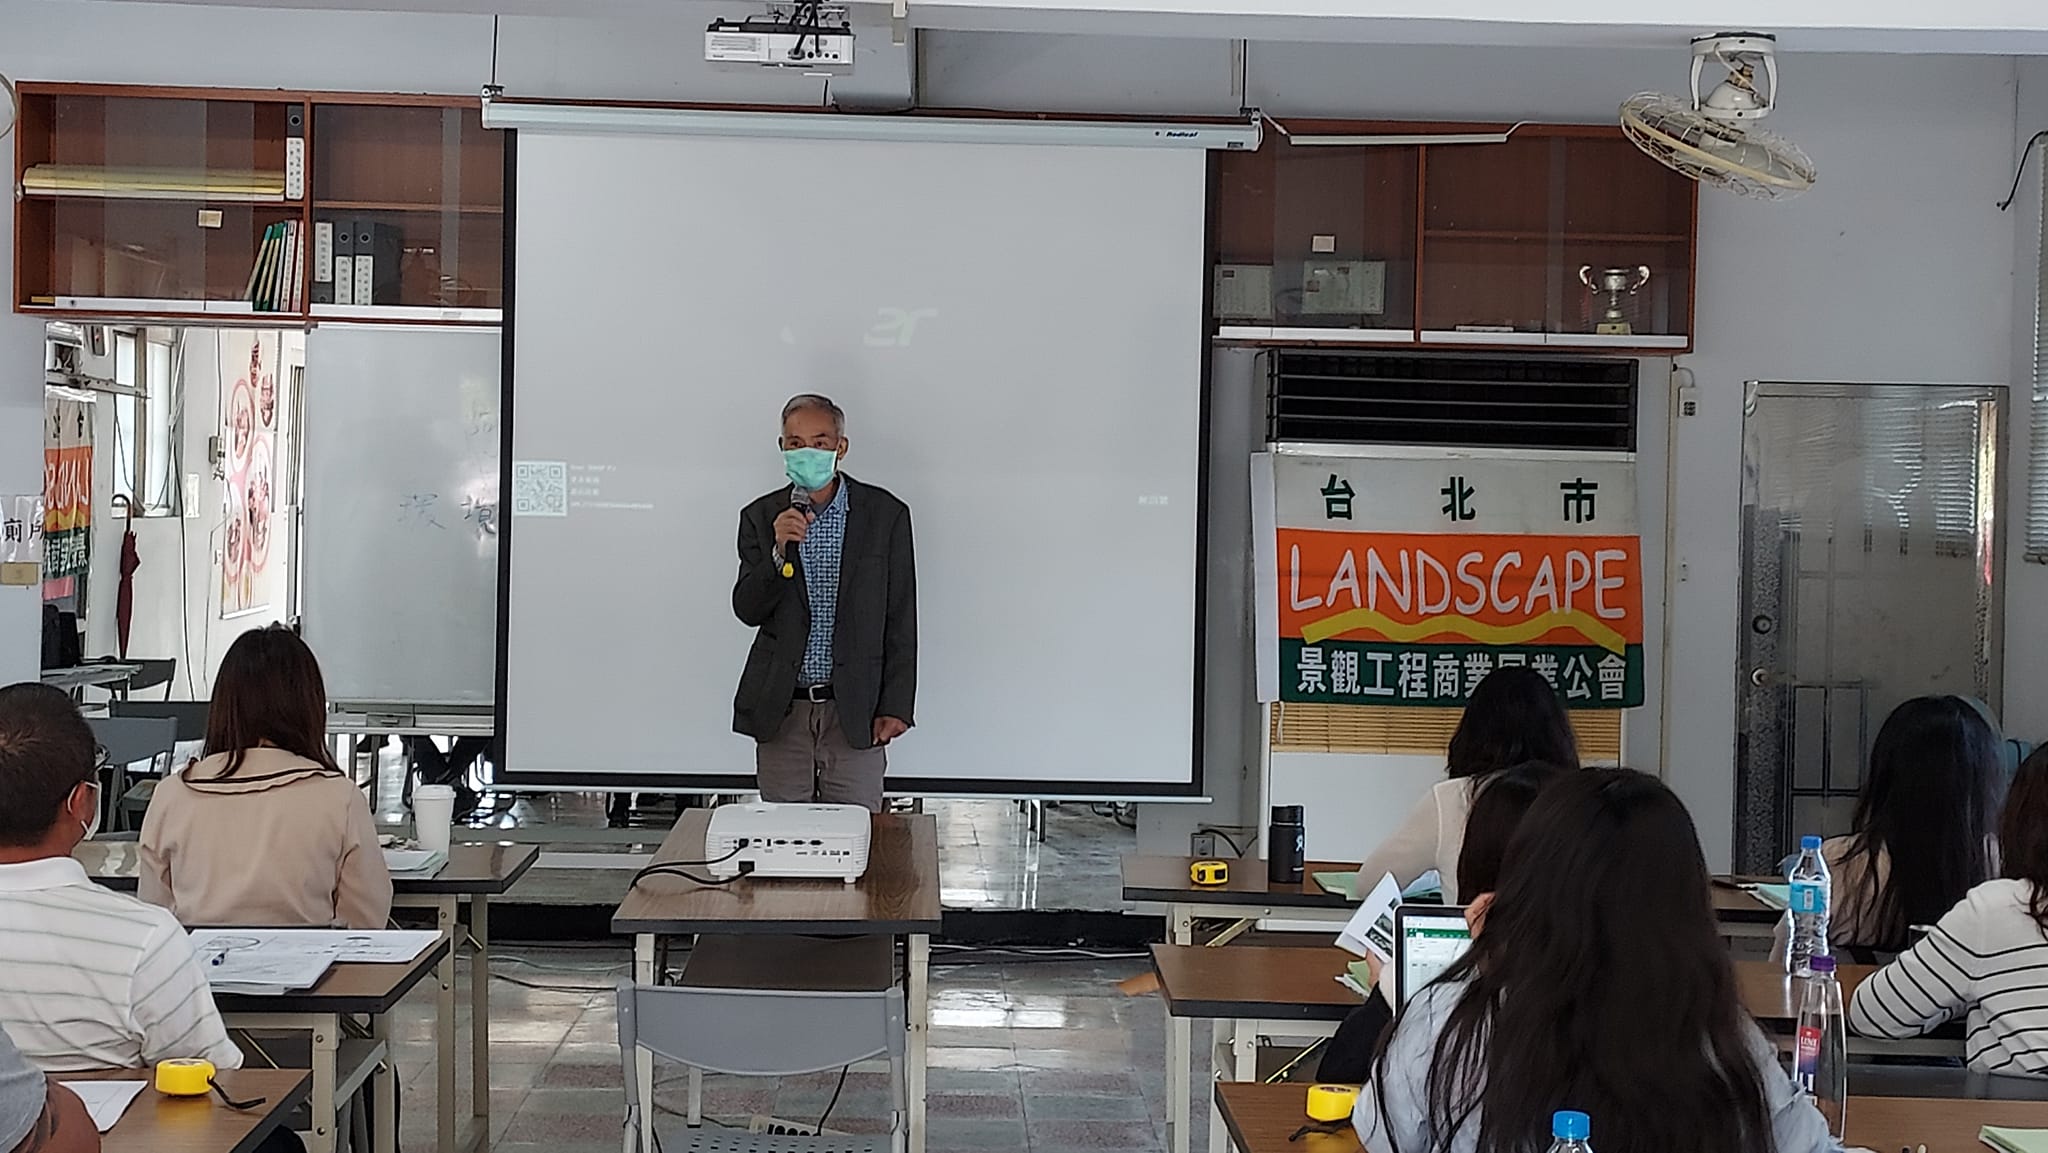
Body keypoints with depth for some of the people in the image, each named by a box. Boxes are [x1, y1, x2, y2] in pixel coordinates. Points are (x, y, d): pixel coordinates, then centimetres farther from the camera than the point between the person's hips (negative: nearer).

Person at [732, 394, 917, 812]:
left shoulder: (885, 514, 0)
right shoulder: (761, 517, 5)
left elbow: (901, 620, 1)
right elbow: (747, 610, -1)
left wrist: (896, 706, -4)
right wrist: (779, 551, -18)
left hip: (854, 712, -1)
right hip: (780, 711, 2)